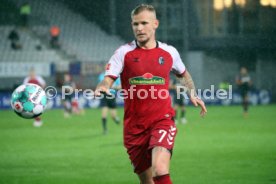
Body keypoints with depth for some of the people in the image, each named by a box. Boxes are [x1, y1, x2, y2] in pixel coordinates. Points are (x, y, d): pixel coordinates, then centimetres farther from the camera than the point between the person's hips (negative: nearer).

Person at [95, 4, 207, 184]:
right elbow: (108, 80, -10)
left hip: (162, 120, -1)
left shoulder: (169, 52, 6)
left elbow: (183, 74, 26)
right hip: (134, 126, 1)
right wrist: (102, 87, -32)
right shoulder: (124, 52, 0)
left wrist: (192, 94, 13)